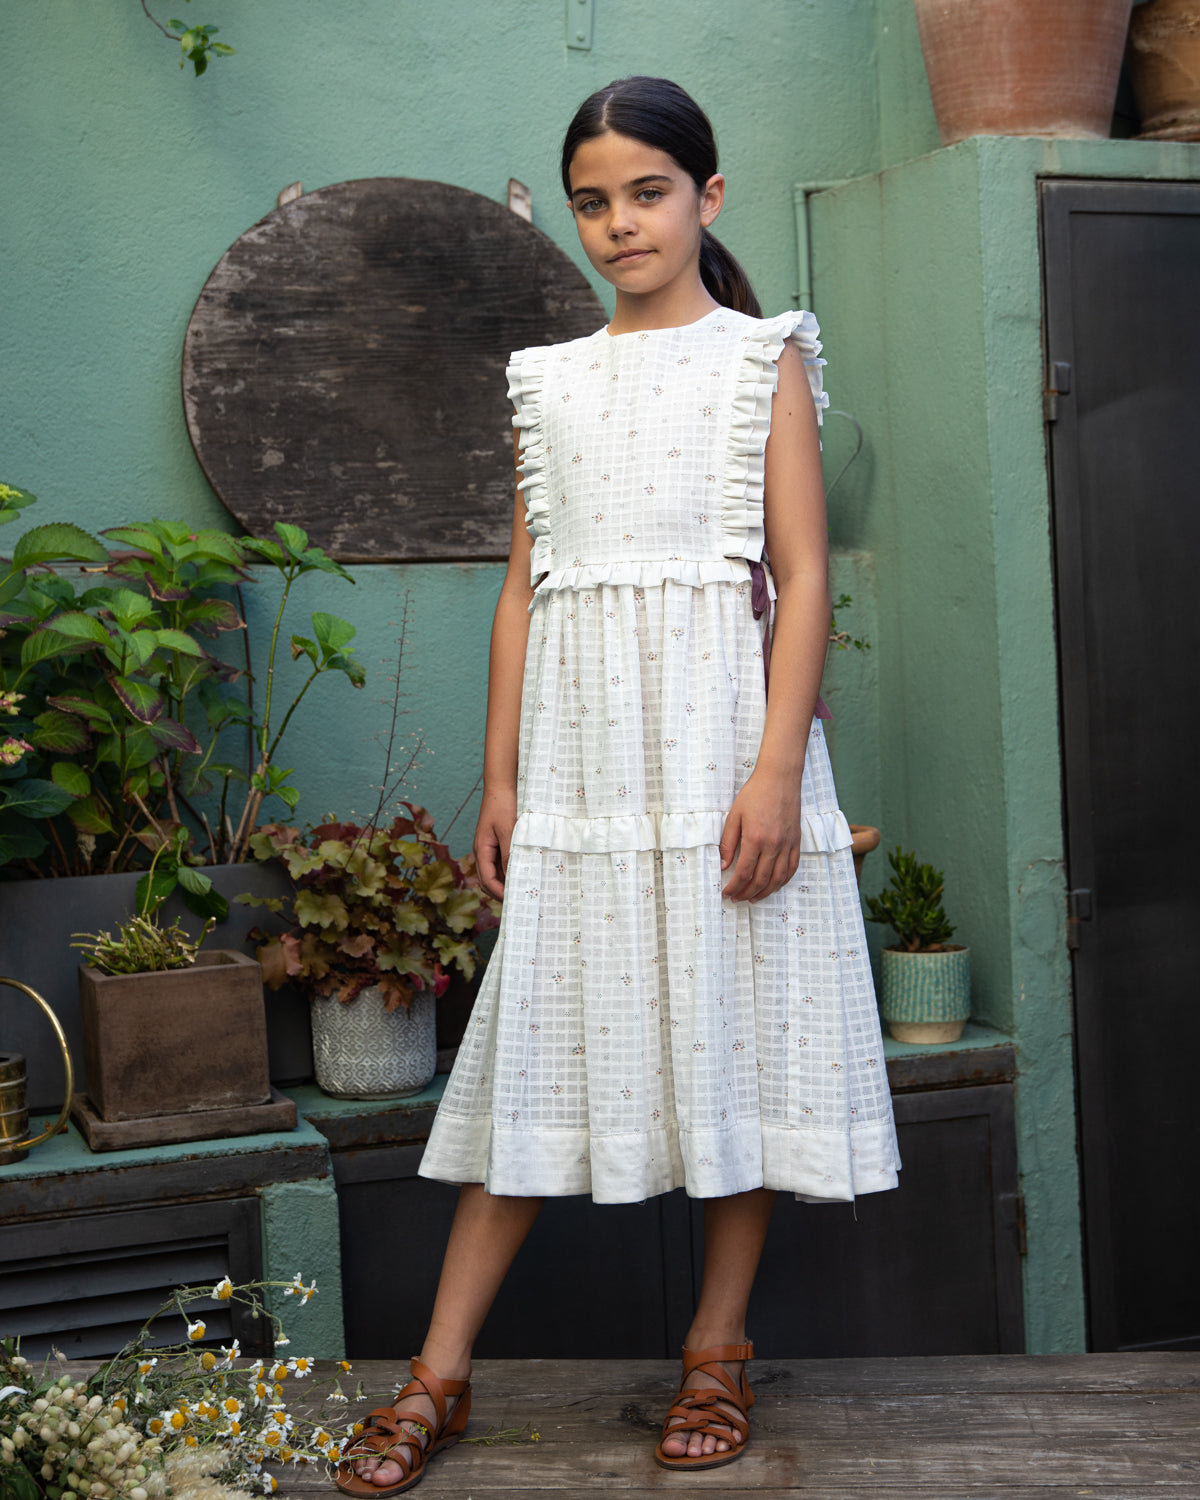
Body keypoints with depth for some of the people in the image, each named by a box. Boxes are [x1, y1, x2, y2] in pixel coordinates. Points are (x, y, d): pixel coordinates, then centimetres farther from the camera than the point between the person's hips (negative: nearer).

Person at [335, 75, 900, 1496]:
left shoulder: (762, 358, 4)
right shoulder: (554, 380, 14)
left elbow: (802, 577, -4)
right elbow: (524, 587, 13)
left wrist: (778, 768, -14)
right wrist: (500, 776, 7)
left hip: (719, 734, -2)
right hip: (580, 746, 3)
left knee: (734, 1030, 2)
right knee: (545, 1042, 3)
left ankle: (717, 1353, 17)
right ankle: (439, 1377, 8)